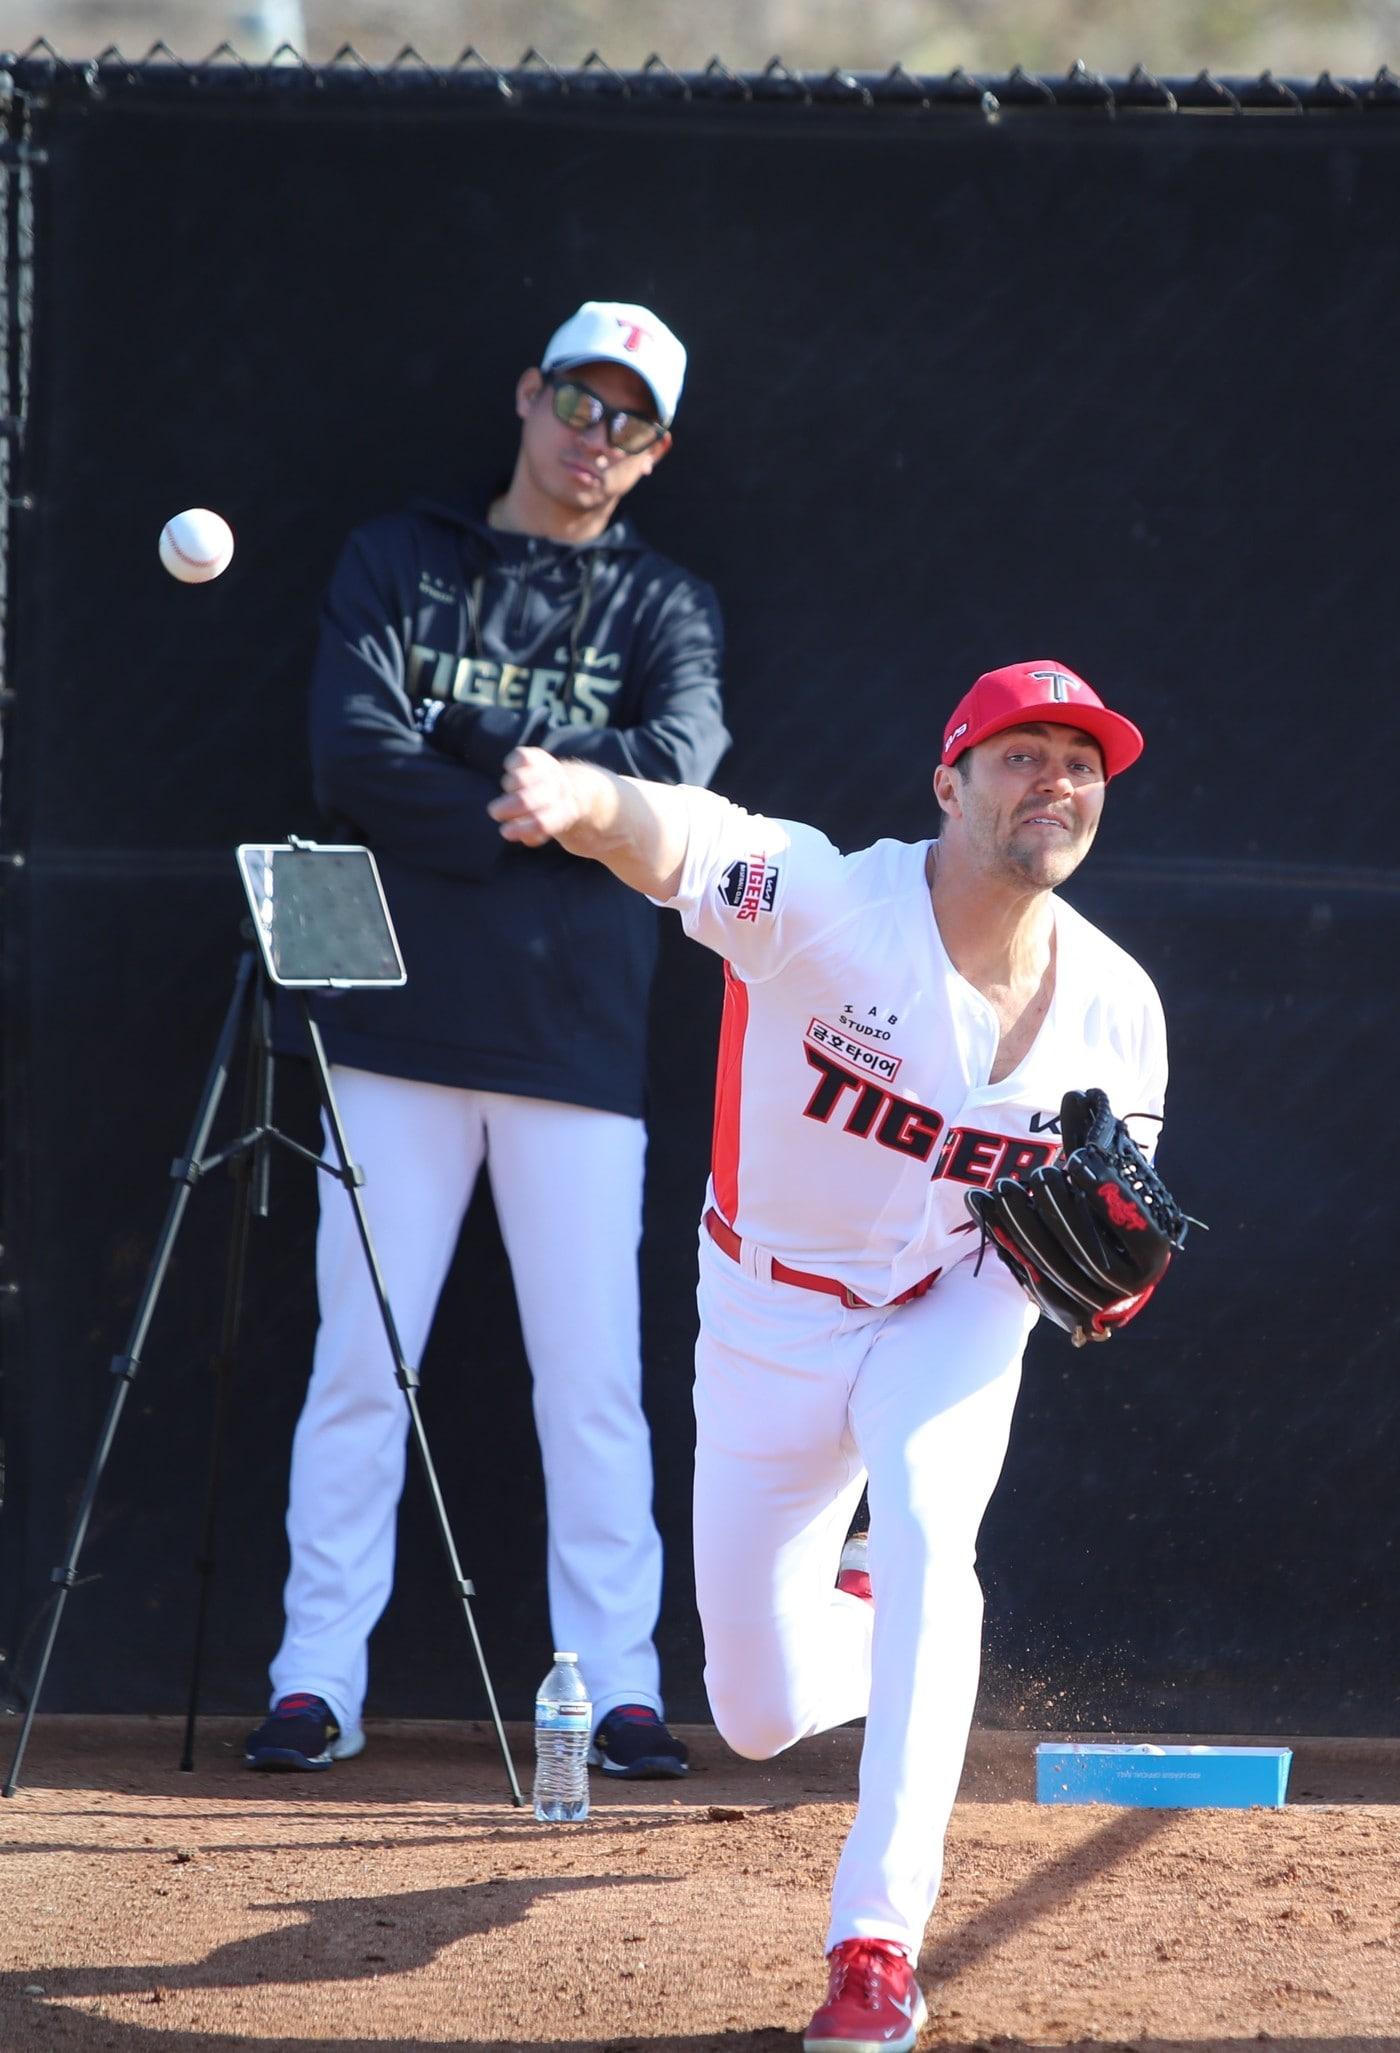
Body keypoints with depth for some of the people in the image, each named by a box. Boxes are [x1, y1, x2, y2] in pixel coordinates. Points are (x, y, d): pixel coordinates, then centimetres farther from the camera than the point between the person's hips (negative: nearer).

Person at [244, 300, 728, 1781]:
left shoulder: (665, 606, 12)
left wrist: (472, 736, -6)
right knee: (359, 1364, -1)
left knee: (593, 1378, -1)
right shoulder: (396, 564, 11)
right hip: (398, 1031, 0)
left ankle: (615, 1689, 3)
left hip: (577, 1040, 0)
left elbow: (671, 775, -7)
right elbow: (355, 765, -5)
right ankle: (317, 1681, 2)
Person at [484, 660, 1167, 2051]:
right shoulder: (830, 906, -26)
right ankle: (859, 1624, 50)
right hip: (770, 1320, -1)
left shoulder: (1116, 1009, -13)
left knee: (924, 1525, -32)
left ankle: (878, 1941, -29)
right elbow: (675, 839, -48)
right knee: (764, 1717, 9)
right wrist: (587, 797, -72)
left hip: (954, 1315, 1)